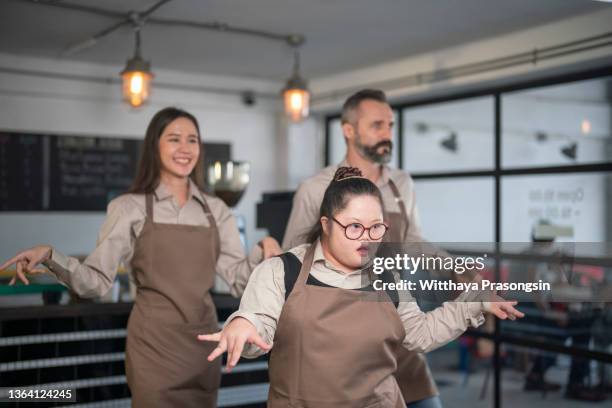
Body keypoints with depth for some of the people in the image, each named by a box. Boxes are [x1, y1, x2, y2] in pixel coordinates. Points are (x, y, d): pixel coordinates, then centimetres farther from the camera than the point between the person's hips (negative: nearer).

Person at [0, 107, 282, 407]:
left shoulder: (216, 210, 7)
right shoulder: (130, 208, -3)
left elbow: (239, 281, 5)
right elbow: (97, 282, -8)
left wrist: (264, 251, -13)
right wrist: (50, 257, -23)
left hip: (203, 344, 4)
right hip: (153, 345, -3)